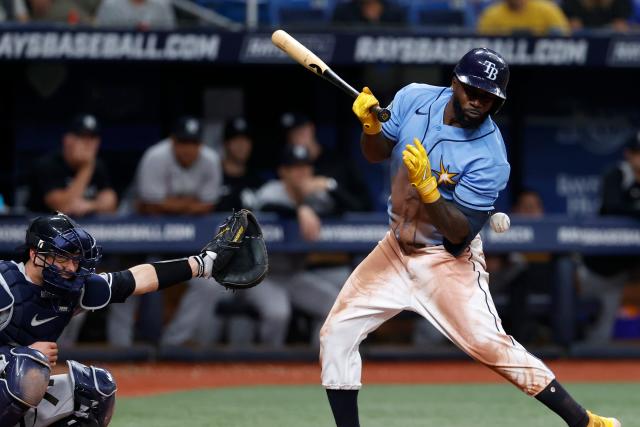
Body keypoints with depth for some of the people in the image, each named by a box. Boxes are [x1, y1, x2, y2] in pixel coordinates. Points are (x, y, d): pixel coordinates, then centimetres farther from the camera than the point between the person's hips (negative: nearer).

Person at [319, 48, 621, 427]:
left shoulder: (490, 158, -23)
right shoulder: (414, 99, -8)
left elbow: (459, 234, -23)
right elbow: (377, 154, 7)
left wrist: (426, 186, -36)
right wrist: (371, 125, -15)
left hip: (449, 259, -5)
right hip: (397, 249, 6)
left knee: (490, 344, -16)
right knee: (336, 334, -2)